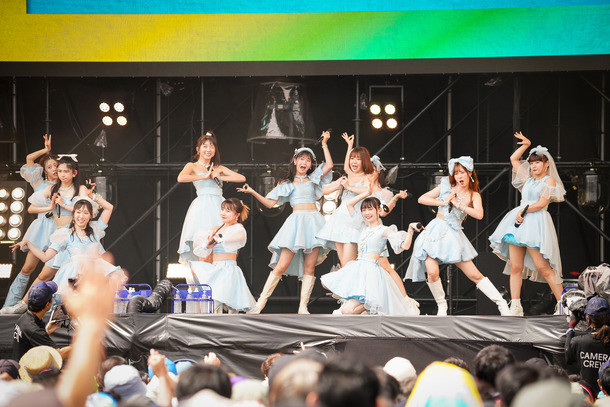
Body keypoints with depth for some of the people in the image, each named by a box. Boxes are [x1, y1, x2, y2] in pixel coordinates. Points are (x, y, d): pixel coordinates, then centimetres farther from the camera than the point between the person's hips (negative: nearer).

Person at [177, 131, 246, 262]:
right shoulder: (192, 166, 10)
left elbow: (242, 178, 14)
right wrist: (204, 177, -6)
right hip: (203, 206, -4)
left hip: (219, 206, 4)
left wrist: (221, 177, 2)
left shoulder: (219, 169, 22)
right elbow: (181, 178, -12)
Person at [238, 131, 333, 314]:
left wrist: (324, 144, 10)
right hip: (296, 220, -2)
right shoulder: (287, 184, 16)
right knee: (282, 265, -11)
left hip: (314, 220, 2)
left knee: (309, 267, -5)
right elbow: (270, 203, 13)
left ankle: (303, 307, -2)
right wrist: (253, 192, 3)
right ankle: (260, 304, -10)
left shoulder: (313, 179, 19)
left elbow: (329, 165, 6)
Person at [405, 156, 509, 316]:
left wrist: (458, 204, -13)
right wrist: (443, 202, -6)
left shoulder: (474, 195, 4)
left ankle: (501, 303, 5)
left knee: (474, 274, -3)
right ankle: (441, 306, 2)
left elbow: (479, 214, -15)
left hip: (454, 236, 0)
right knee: (432, 272, -19)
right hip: (435, 231, 0)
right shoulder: (446, 187, 6)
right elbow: (421, 199, 4)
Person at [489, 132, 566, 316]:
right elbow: (513, 159, 30)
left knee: (543, 267, -14)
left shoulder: (549, 180, 3)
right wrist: (525, 144, 24)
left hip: (536, 223, -7)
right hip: (519, 221, 7)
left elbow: (542, 203, -9)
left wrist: (524, 210, -10)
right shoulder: (528, 179, 20)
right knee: (515, 266, 0)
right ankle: (515, 307, 0)